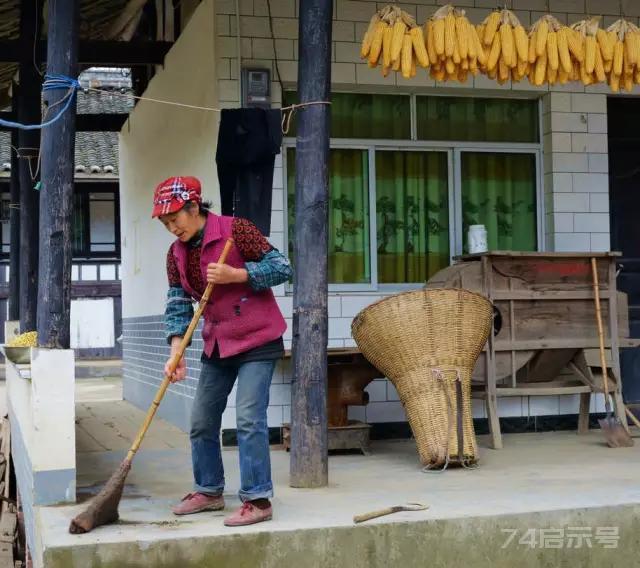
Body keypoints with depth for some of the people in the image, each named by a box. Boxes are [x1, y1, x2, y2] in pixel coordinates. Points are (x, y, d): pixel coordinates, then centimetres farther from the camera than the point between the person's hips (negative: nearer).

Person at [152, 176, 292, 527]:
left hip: (256, 340, -7)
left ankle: (258, 500, -6)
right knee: (201, 421, 10)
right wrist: (176, 354, -11)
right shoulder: (177, 254, 4)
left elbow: (282, 268, -13)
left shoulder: (235, 231, -14)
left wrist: (235, 275, -24)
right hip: (217, 345, 7)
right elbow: (178, 305, 1)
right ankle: (209, 491, 26)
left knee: (248, 418, -14)